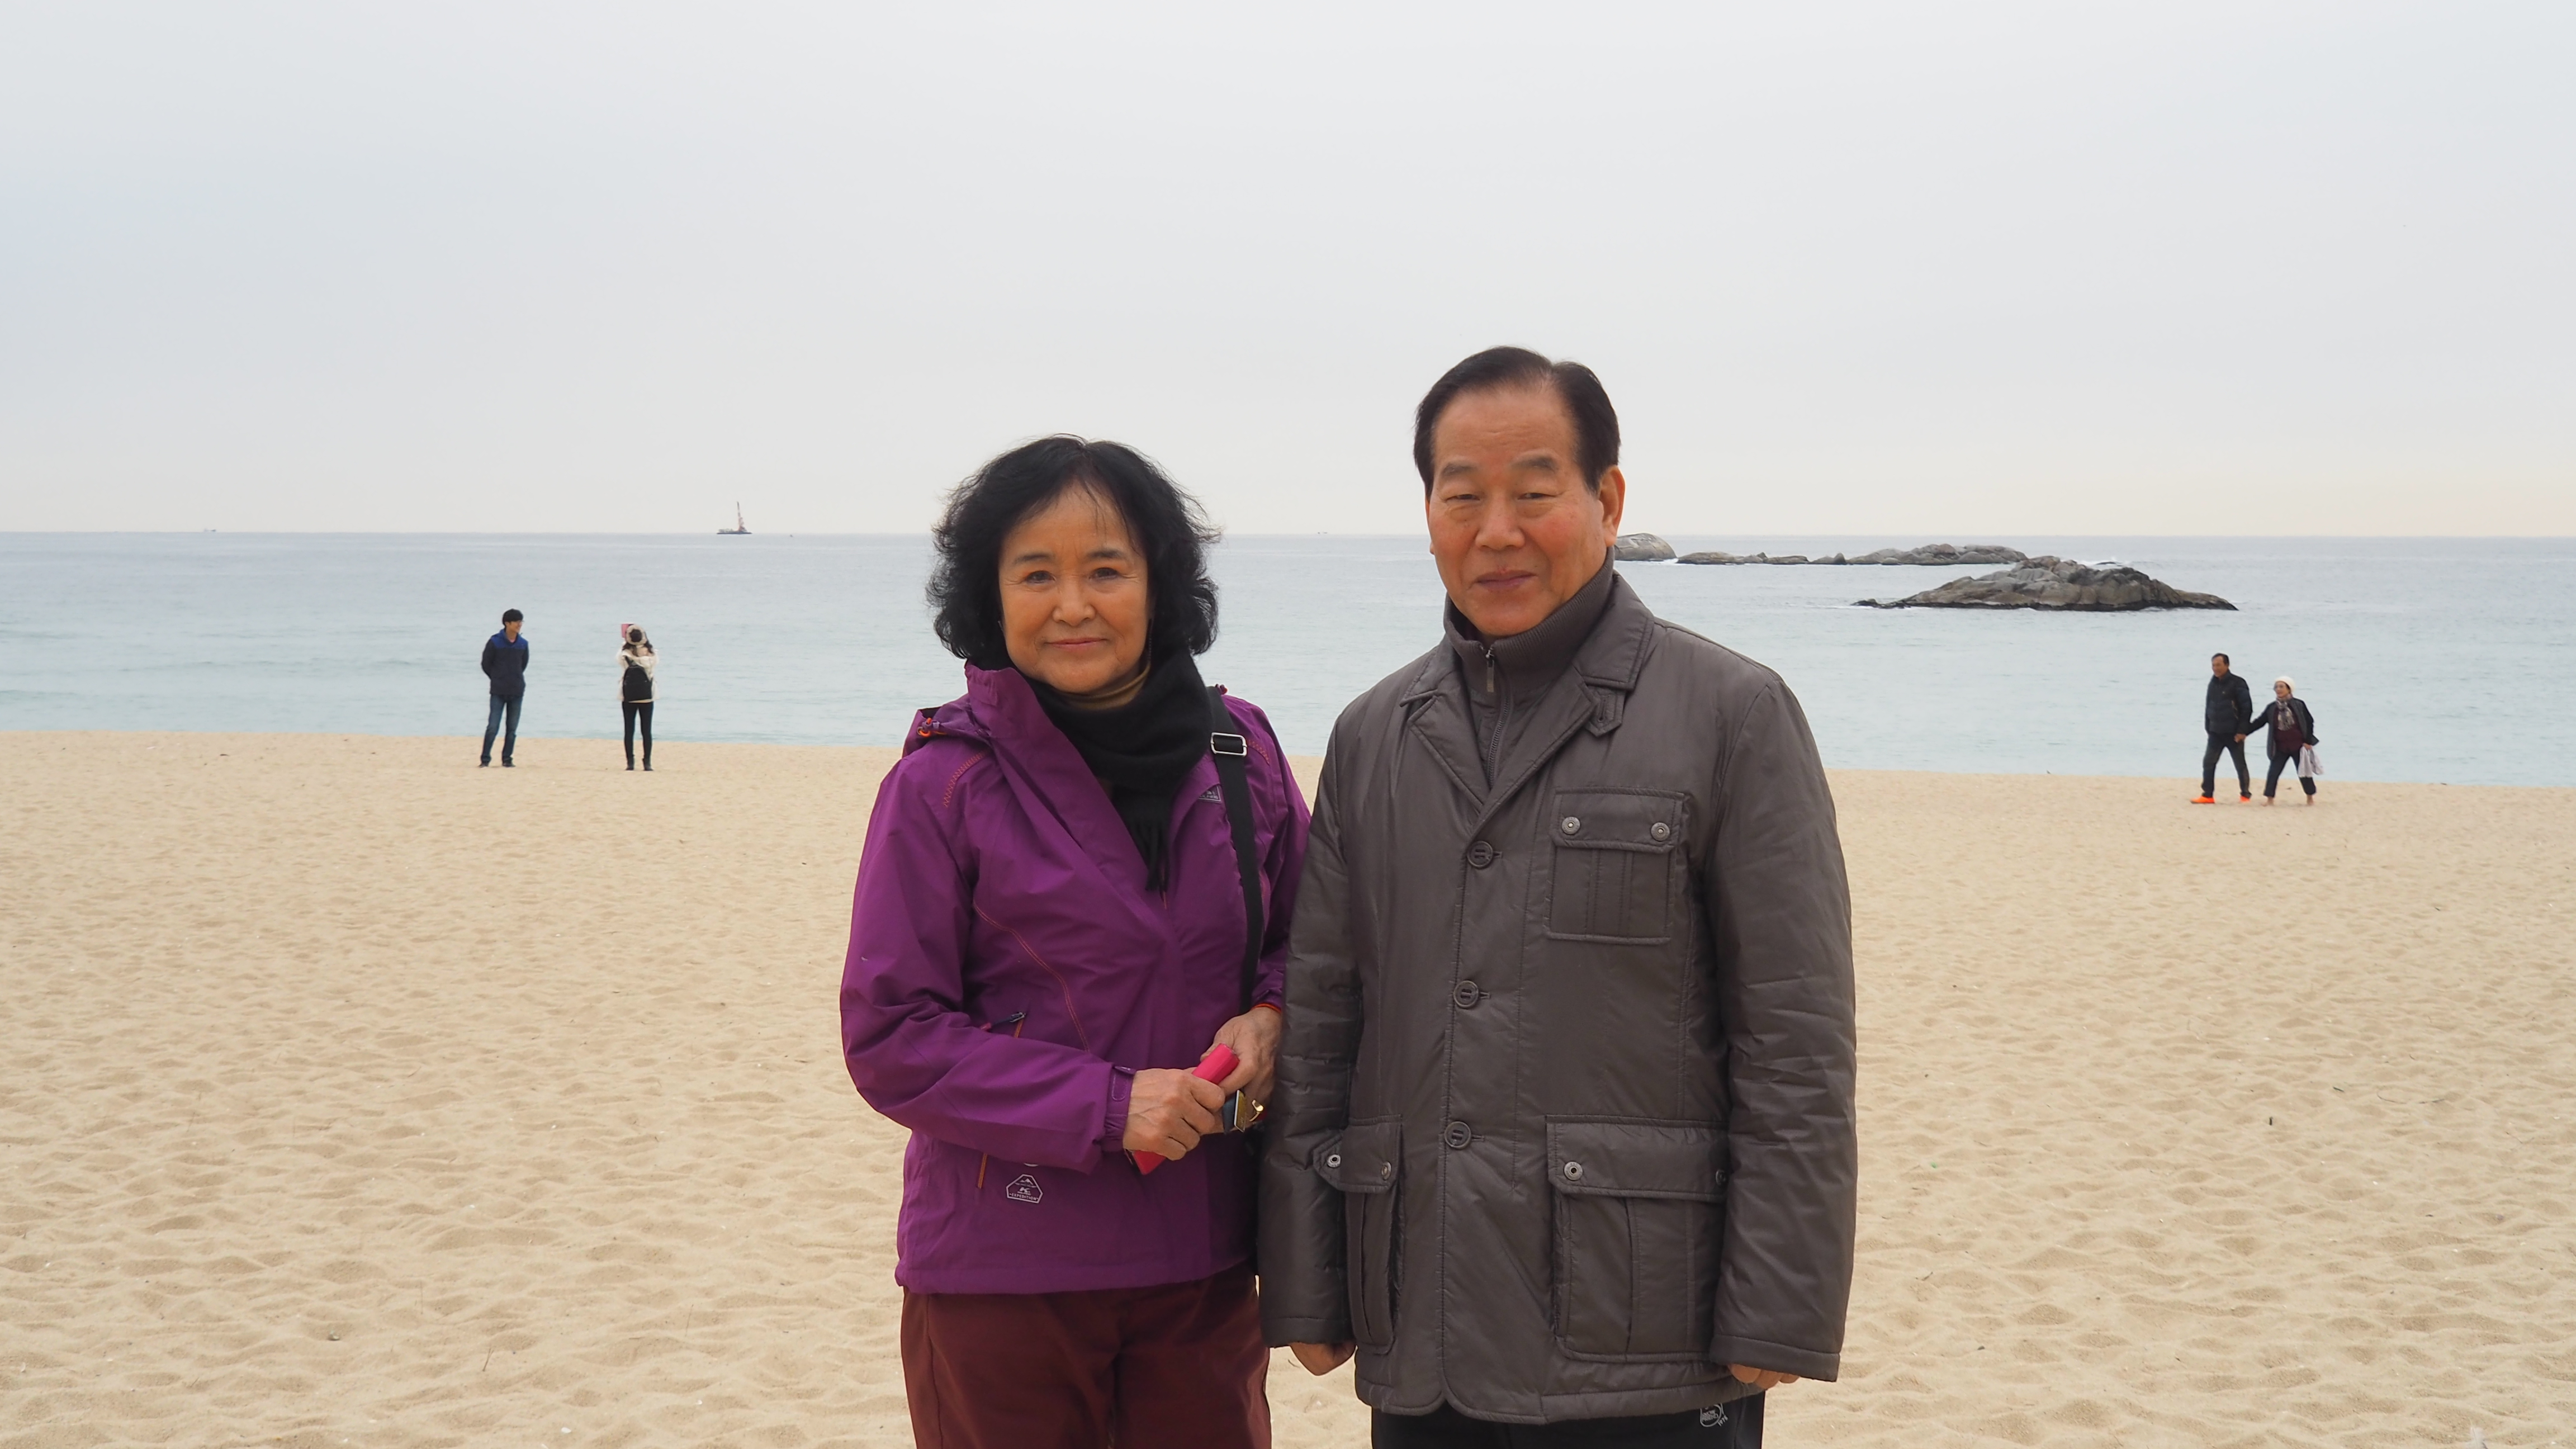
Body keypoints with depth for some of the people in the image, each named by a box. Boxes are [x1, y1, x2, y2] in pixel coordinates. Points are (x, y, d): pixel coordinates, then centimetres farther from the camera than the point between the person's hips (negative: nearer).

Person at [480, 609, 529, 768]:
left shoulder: (523, 644, 4)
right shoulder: (495, 642, -7)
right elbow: (486, 664, 2)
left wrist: (516, 679, 12)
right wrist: (498, 679, 8)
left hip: (517, 691, 3)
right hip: (498, 692, -3)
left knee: (512, 729, 6)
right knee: (493, 727, -7)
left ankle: (507, 759, 13)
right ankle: (485, 759, 0)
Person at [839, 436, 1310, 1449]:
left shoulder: (1239, 751, 3)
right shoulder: (945, 783, -9)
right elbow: (889, 1040, -9)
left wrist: (1270, 1014, -6)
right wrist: (1107, 1105, -17)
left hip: (1202, 1256, 3)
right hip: (1001, 1272, -3)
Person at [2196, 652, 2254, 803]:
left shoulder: (2237, 684, -10)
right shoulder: (2213, 684, 9)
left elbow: (2247, 708, -12)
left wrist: (2242, 730, -15)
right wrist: (2208, 727, 11)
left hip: (2233, 733, -6)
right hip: (2215, 733, 6)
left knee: (2240, 765, 4)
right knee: (2208, 763, 1)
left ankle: (2245, 795, 13)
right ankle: (2207, 795, 6)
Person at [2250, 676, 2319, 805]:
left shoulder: (2299, 705, -7)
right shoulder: (2271, 708, 1)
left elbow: (2309, 722, -4)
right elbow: (2260, 723, 3)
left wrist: (2308, 741, -6)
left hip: (2298, 746, -2)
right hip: (2280, 747, 2)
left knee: (2303, 771, 8)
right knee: (2273, 772, -3)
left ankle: (2311, 797, 24)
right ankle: (2269, 798, 4)